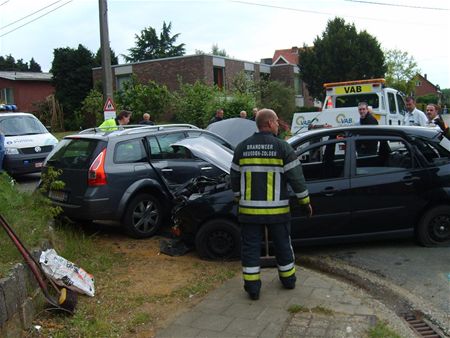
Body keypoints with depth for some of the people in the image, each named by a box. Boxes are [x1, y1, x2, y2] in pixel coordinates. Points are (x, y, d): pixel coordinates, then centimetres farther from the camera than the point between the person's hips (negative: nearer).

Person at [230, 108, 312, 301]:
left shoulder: (242, 147, 2)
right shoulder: (282, 147, -8)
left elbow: (234, 178, 8)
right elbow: (296, 177, -7)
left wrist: (239, 200, 21)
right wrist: (305, 202, 4)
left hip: (249, 209, 2)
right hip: (277, 210, -1)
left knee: (251, 247, 9)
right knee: (282, 245, 17)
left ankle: (252, 287, 12)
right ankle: (288, 279, 32)